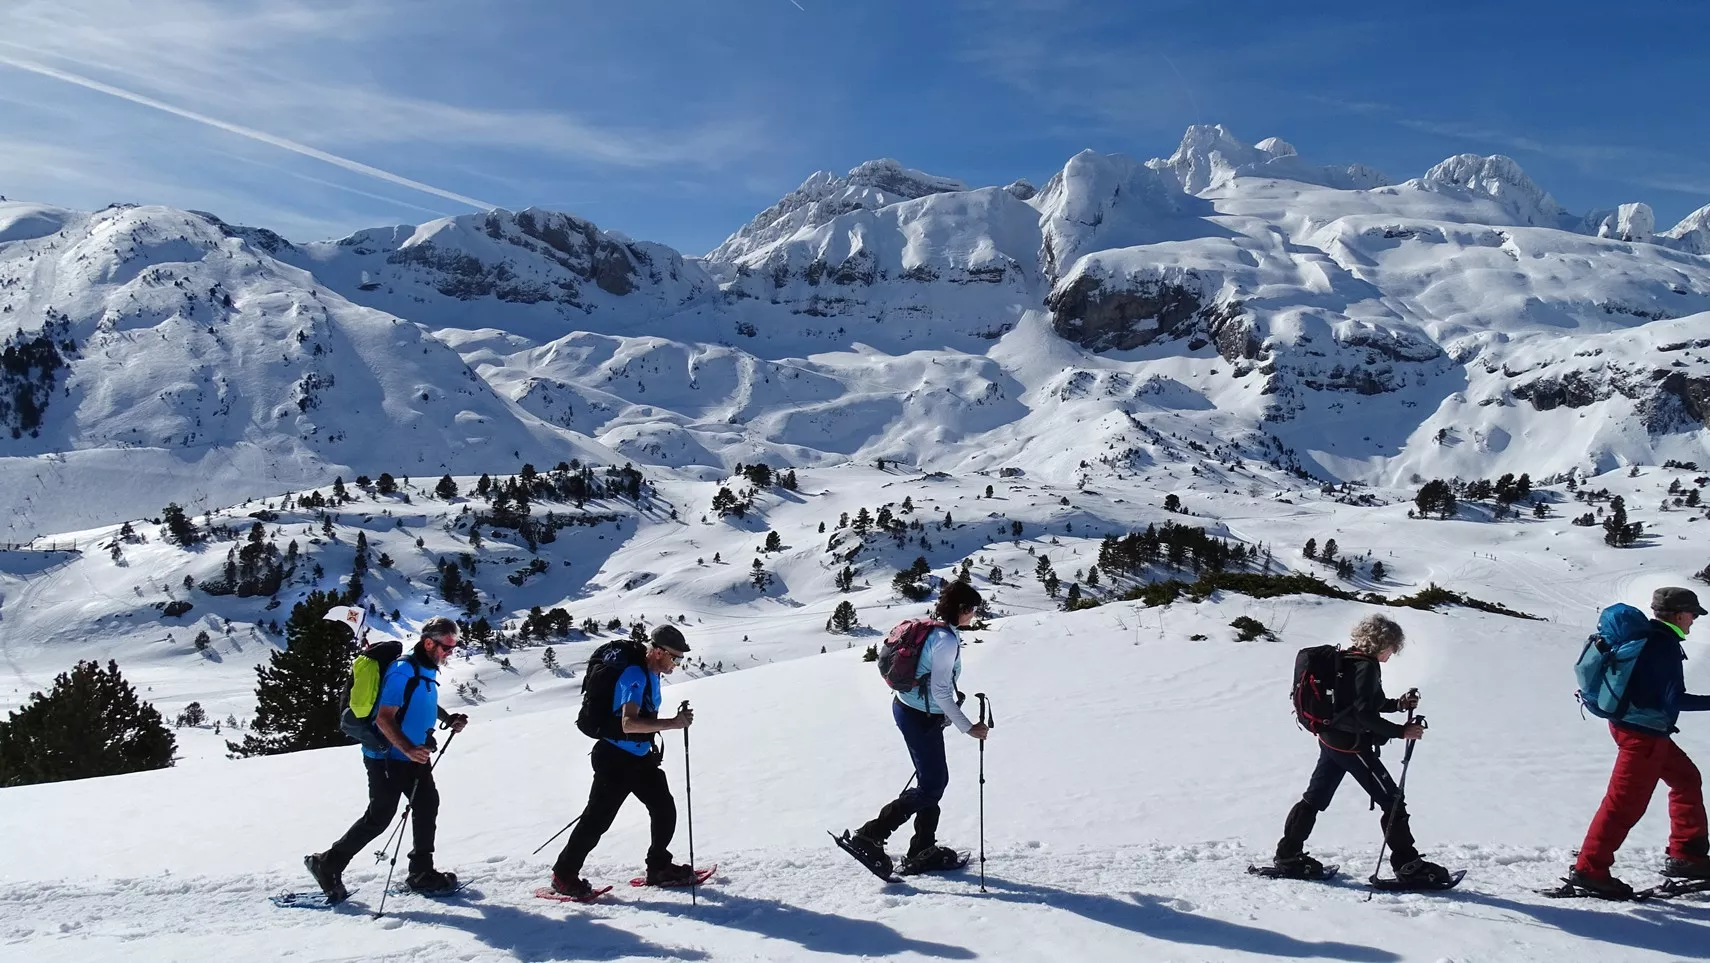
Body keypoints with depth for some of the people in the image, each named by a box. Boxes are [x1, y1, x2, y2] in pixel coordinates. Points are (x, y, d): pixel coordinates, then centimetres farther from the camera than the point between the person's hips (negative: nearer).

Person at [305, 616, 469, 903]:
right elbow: (384, 718, -25)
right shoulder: (404, 670, -23)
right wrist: (408, 749, -35)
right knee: (379, 817, -4)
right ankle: (328, 865, 12)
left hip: (414, 755, 9)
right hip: (387, 757, -9)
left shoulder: (428, 670, 6)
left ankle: (421, 873, 20)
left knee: (427, 805, 10)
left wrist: (448, 718, 8)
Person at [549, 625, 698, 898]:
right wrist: (673, 723, -35)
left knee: (665, 810, 9)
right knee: (598, 818, -2)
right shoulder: (635, 676, -21)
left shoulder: (651, 675, 8)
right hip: (616, 759, -9)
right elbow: (628, 723, -33)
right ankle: (564, 875, 11)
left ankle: (659, 868, 24)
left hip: (641, 758, 9)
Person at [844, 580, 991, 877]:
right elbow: (940, 691, -23)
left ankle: (922, 851, 24)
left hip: (909, 708, 10)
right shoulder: (947, 639, -21)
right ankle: (870, 836, 0)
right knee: (931, 785, -2)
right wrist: (967, 727, -17)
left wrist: (942, 715, 21)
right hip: (920, 717, -10)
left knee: (936, 780, 16)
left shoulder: (932, 630, 8)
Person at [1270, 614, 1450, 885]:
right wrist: (1401, 731, -19)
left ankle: (1288, 855, 21)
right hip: (1352, 744, -9)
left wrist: (1397, 704, 11)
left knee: (1315, 798, 16)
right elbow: (1364, 713, -24)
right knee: (1392, 802, 2)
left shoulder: (1345, 659, 9)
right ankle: (1408, 865, 8)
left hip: (1330, 738, 9)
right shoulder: (1367, 666, -18)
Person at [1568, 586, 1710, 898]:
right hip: (1644, 735, -10)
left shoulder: (1643, 636, 7)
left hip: (1628, 723, 10)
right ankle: (1589, 869, -2)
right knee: (1625, 803, -6)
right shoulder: (1665, 646, -19)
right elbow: (1675, 700, -21)